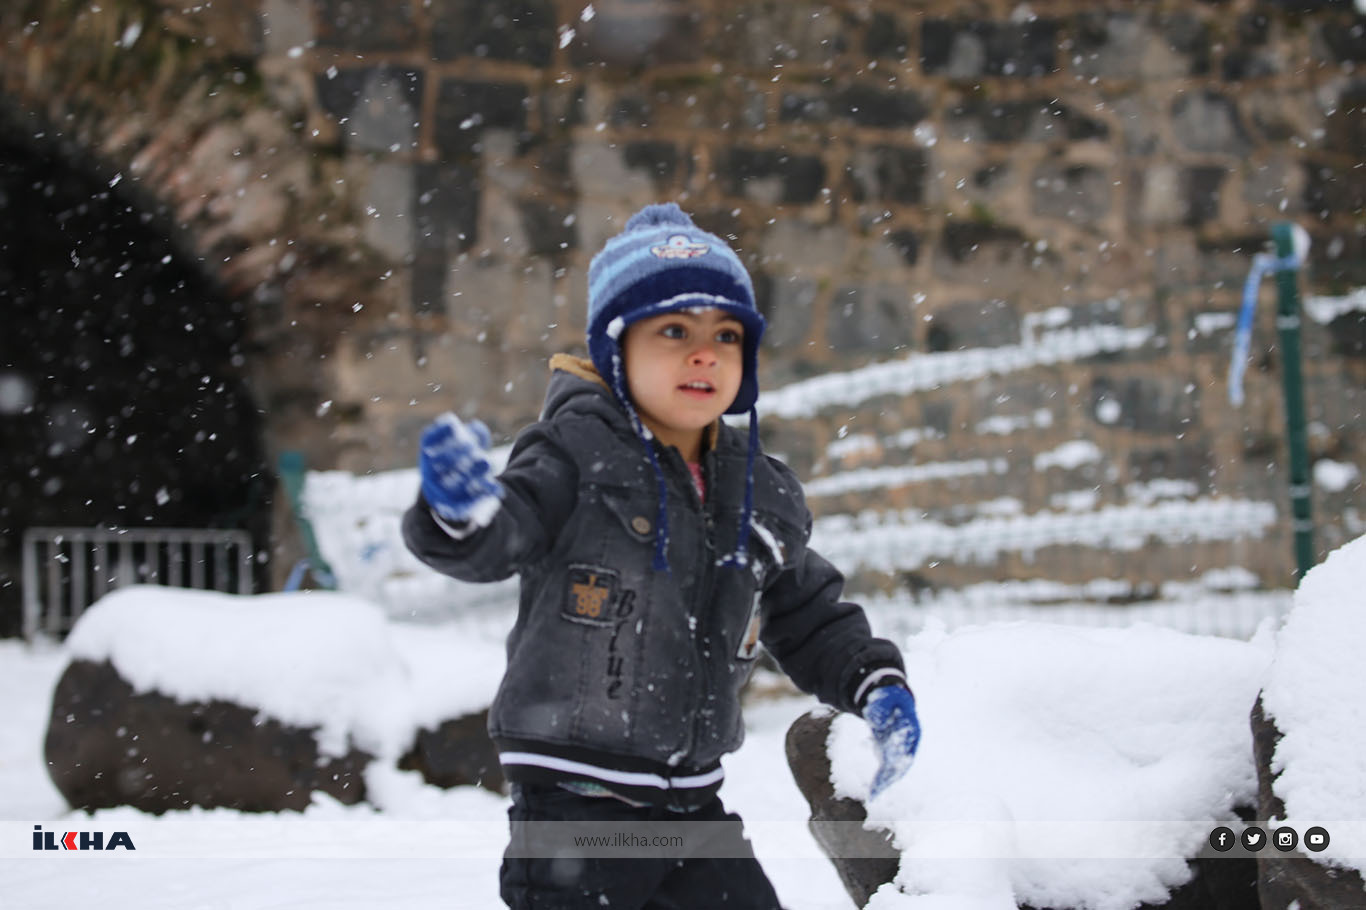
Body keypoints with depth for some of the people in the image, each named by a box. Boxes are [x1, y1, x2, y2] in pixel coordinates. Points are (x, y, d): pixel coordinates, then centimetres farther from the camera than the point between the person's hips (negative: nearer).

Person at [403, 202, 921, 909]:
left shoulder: (762, 494, 9)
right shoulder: (579, 452, -10)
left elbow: (811, 618, 19)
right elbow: (492, 543, -24)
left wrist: (877, 685, 4)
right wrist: (463, 511, -46)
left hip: (692, 806, 6)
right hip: (573, 799, -6)